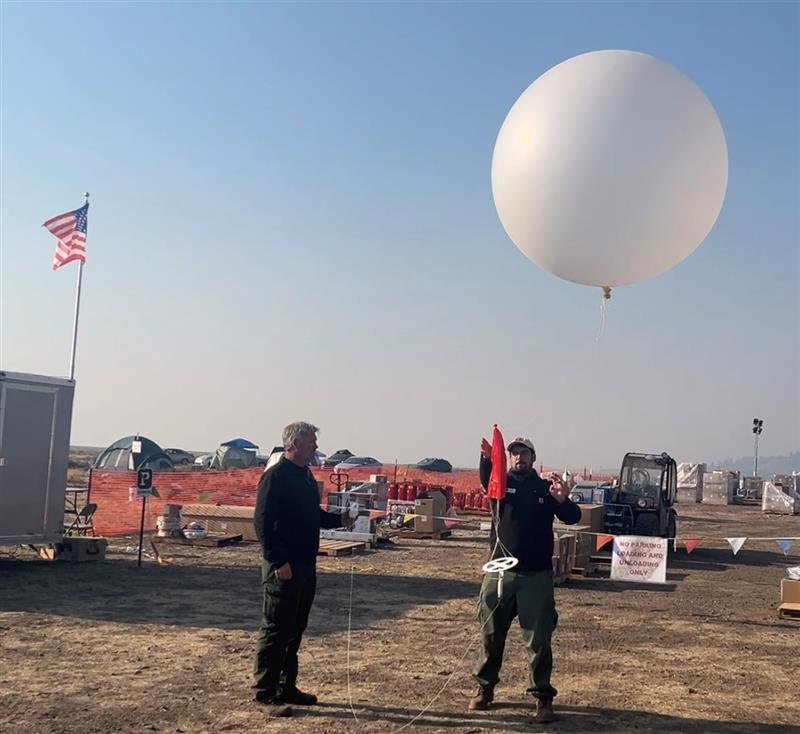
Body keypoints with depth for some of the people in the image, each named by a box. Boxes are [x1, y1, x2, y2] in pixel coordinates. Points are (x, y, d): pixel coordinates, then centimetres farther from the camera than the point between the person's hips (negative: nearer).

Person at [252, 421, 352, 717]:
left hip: (306, 565, 9)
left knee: (295, 630, 15)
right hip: (283, 567, -9)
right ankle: (265, 693, 5)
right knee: (275, 630, -3)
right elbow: (263, 523, -19)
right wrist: (277, 562, -22)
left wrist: (339, 520, 8)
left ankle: (287, 687, 24)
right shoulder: (275, 476, -14)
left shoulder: (306, 475, 14)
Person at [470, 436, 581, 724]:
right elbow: (486, 479, -20)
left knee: (538, 638, 0)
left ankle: (543, 697, 8)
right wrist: (486, 458, -42)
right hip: (500, 571, 1)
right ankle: (485, 687, 26)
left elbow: (572, 517, -5)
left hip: (537, 575, -1)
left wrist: (563, 500, -27)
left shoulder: (546, 488, 6)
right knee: (491, 634, 9)